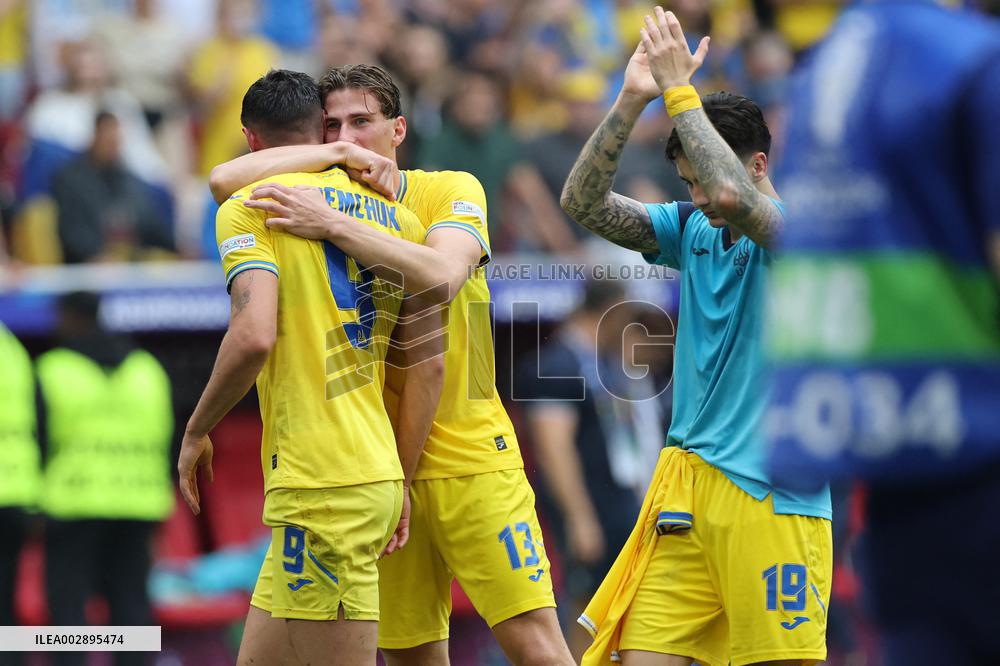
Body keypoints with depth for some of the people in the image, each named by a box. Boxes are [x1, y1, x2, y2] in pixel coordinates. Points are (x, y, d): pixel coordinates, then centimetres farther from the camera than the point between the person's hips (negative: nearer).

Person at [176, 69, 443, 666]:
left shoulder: (251, 206, -3)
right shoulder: (397, 219, 16)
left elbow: (255, 335, -17)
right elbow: (428, 365, 14)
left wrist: (196, 432, -2)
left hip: (318, 483, -7)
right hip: (377, 476, 7)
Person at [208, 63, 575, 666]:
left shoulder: (451, 191, -1)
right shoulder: (323, 202, 5)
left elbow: (443, 275, -22)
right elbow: (225, 179, -12)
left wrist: (334, 226, -28)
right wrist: (339, 155, -14)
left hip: (473, 456, -2)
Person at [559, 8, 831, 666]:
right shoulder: (692, 229, 13)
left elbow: (734, 197, -27)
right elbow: (583, 203, 3)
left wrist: (679, 90, -17)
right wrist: (632, 98, -8)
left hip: (773, 492, -5)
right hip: (687, 484, 5)